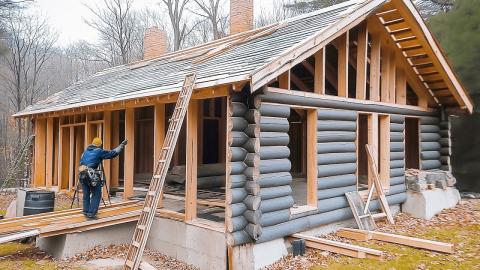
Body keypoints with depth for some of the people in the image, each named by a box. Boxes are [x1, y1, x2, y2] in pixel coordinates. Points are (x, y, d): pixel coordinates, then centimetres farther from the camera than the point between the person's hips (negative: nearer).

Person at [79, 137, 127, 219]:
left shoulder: (86, 151, 19)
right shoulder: (99, 151, 0)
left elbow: (81, 162, 24)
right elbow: (112, 153, 3)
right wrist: (121, 146, 12)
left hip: (82, 174, 7)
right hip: (91, 175, -7)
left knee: (86, 194, 16)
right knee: (96, 194, 4)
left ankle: (86, 212, 22)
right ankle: (91, 213, 1)